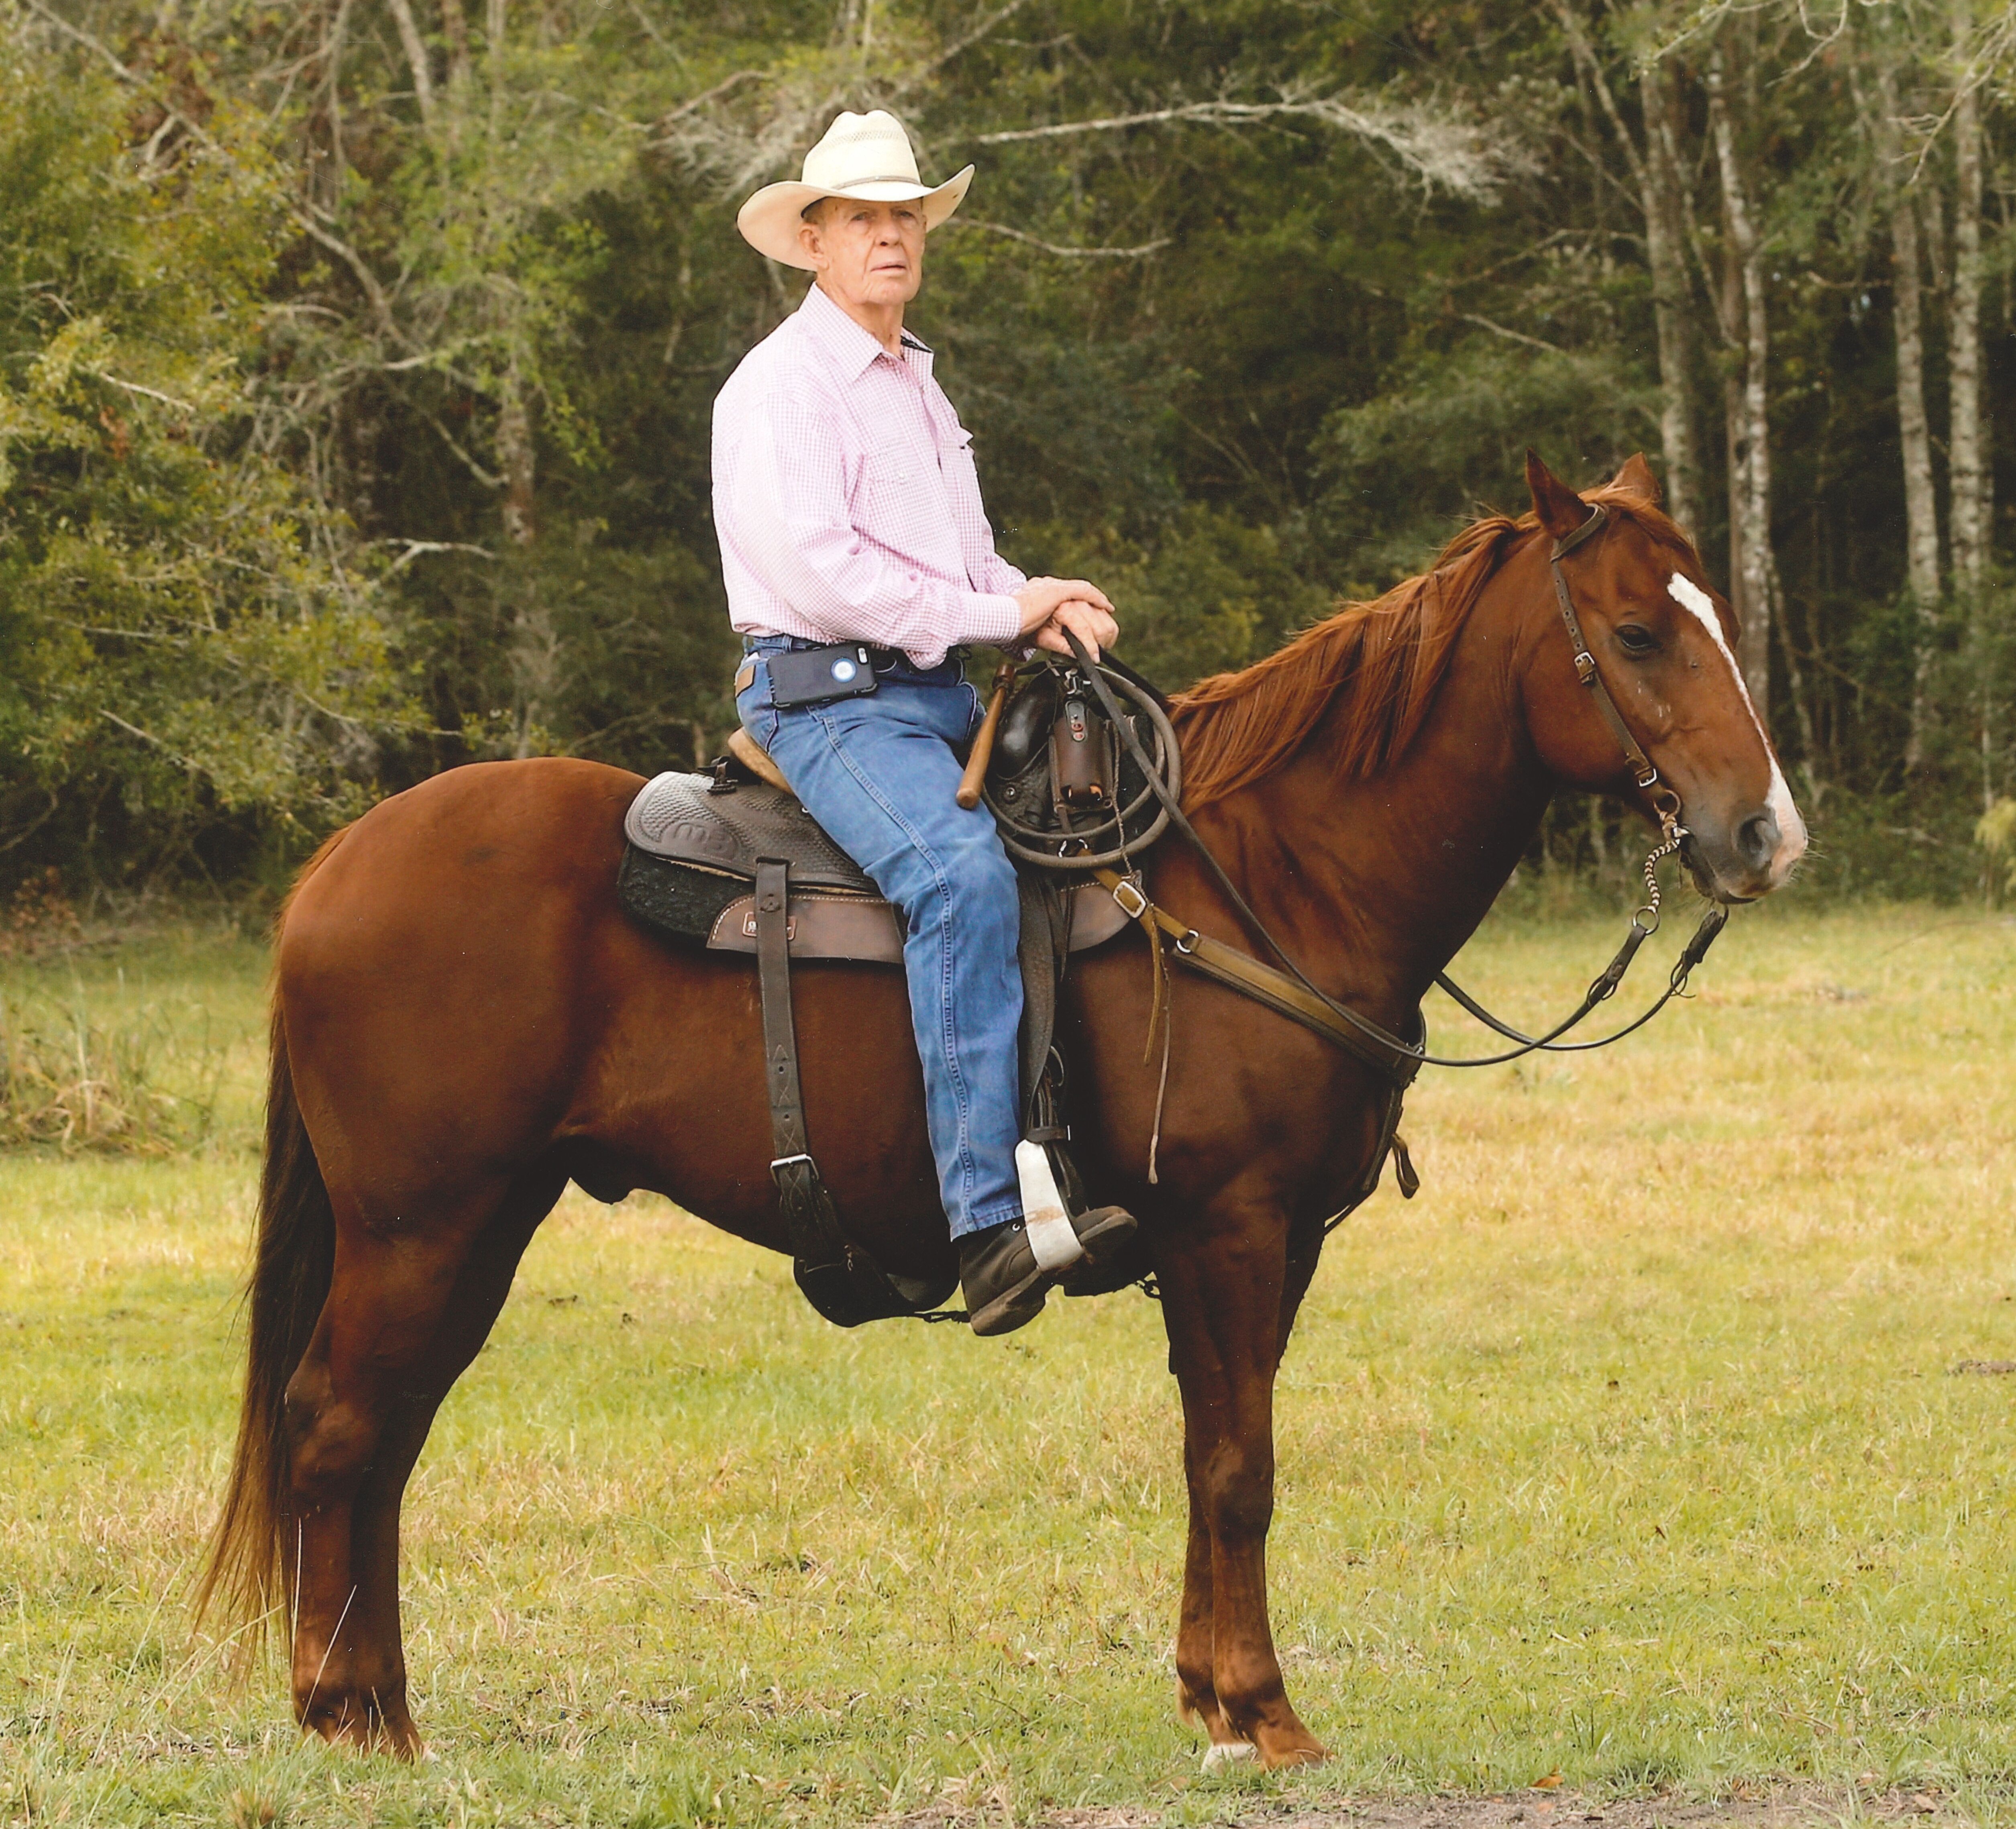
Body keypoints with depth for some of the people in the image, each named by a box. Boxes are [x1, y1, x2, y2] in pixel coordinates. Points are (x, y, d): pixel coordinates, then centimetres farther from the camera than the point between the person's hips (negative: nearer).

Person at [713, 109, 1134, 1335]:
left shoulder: (919, 387, 23)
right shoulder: (781, 387, -5)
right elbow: (818, 571, -17)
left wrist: (1046, 612, 5)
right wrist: (1002, 614, -13)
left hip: (949, 698, 10)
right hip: (827, 698, -10)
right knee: (962, 871, -33)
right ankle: (991, 1222, -41)